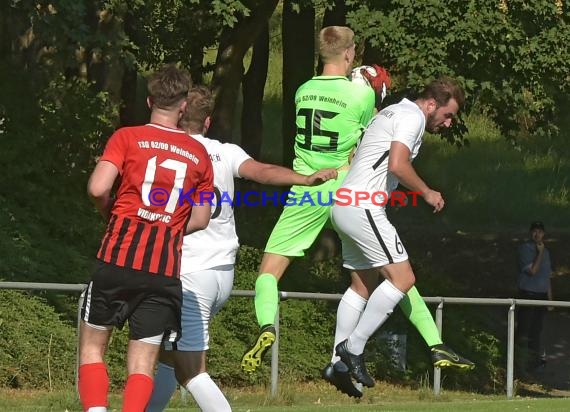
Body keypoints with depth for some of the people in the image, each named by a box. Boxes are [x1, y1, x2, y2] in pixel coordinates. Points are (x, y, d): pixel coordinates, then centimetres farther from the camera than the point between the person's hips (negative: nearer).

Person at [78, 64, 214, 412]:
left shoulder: (128, 138, 1)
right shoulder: (200, 154, 10)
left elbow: (97, 188, -10)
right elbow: (201, 220, 12)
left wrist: (112, 215, 10)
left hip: (118, 257, -2)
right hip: (166, 270, 2)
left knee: (92, 346, 9)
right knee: (143, 362, 2)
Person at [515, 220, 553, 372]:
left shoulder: (545, 251, 13)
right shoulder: (525, 249, -9)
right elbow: (532, 270, -19)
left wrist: (549, 295, 17)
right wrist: (540, 253, -16)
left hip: (542, 294, 7)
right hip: (527, 293, -7)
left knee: (537, 327, 14)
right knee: (524, 327, -6)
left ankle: (535, 357, 22)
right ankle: (521, 358, 1)